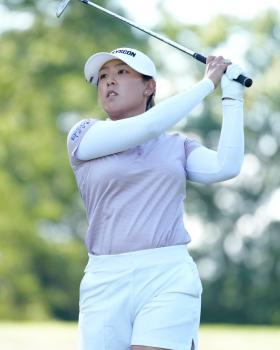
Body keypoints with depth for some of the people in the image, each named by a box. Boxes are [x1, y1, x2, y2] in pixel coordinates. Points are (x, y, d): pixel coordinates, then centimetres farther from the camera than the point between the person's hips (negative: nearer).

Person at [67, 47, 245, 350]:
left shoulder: (178, 146, 16)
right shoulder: (83, 136, 8)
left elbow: (225, 167, -3)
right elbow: (147, 126, -6)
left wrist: (232, 97, 2)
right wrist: (208, 83, 1)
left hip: (169, 279, 0)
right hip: (106, 283, 0)